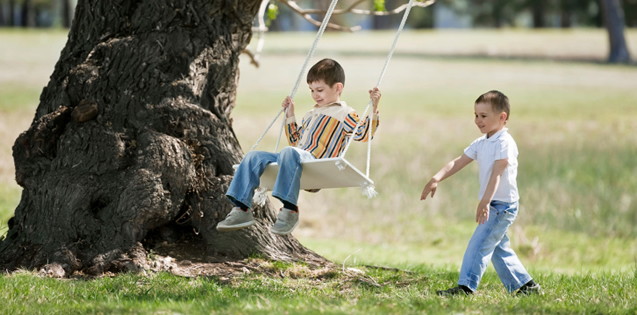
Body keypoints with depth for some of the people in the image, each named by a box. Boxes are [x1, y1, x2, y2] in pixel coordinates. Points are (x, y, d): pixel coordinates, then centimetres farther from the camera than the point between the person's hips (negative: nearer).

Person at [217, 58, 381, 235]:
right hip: (296, 160, 8)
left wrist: (373, 109, -12)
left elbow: (363, 133, -4)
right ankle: (242, 209, -16)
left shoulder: (345, 114, 10)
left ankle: (290, 210, -43)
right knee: (254, 157, -6)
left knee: (289, 153, -40)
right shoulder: (311, 114, 34)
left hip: (315, 162, -8)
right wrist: (290, 116, 41)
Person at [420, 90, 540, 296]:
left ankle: (466, 286, -18)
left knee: (479, 243, -15)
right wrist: (436, 179, -8)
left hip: (503, 204, -10)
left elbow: (497, 174, -26)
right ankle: (525, 284, 21)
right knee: (499, 249, 14)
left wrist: (485, 202, -35)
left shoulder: (505, 143, -15)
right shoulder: (481, 144, 12)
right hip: (492, 206, 10)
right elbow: (457, 163, 6)